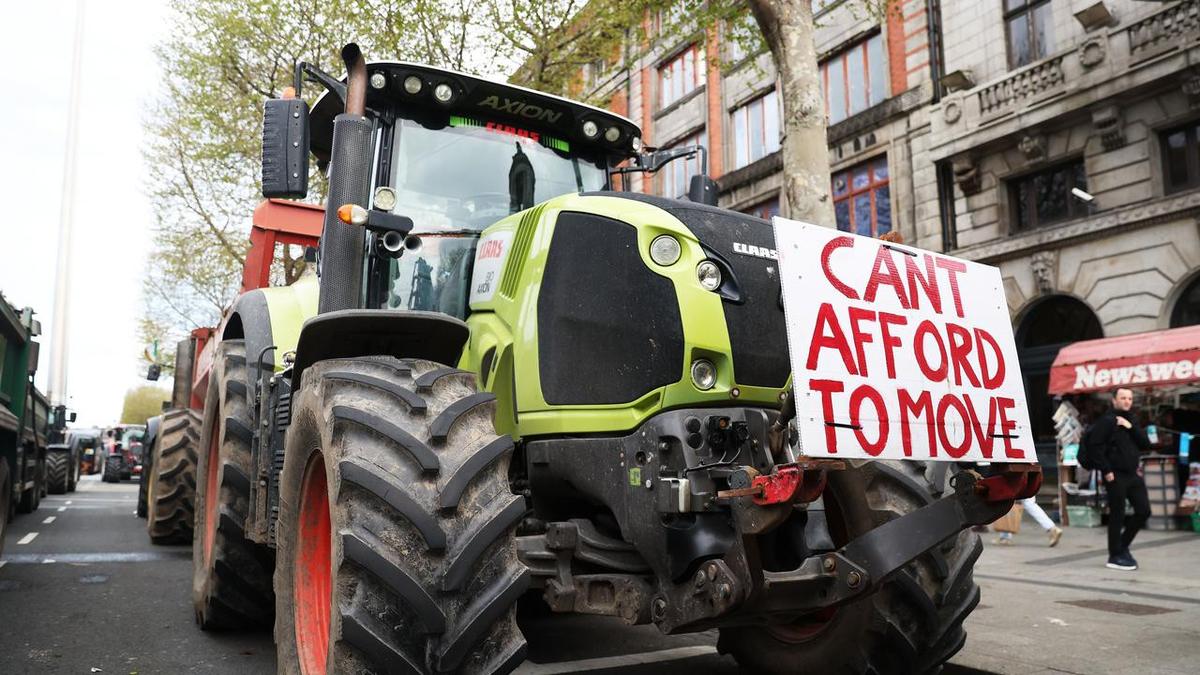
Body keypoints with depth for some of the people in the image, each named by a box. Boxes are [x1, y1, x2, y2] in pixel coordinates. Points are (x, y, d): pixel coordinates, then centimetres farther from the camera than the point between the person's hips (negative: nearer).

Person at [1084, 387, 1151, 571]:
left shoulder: (1131, 422, 16)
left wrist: (1131, 427, -8)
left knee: (1144, 511, 7)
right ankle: (1115, 556, 9)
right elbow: (1094, 445, -15)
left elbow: (1145, 444, 7)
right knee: (1117, 516, -1)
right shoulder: (1107, 421, -8)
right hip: (1115, 476, -7)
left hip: (1132, 474, 7)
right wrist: (1106, 470, -16)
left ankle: (1123, 545, 24)